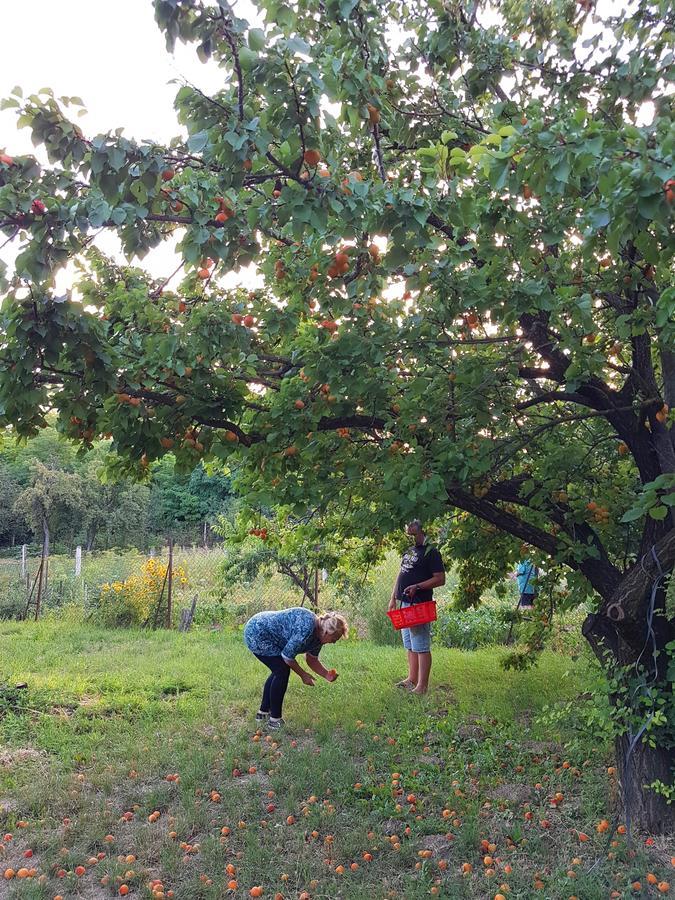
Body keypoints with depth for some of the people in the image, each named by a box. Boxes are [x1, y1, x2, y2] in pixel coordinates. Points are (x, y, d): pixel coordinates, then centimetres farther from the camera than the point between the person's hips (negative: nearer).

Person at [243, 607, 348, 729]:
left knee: (279, 671, 15)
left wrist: (327, 675, -1)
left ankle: (263, 712, 27)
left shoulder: (318, 634, 2)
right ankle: (275, 719, 2)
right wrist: (303, 675, -7)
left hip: (258, 633, 10)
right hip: (256, 633, -10)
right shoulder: (306, 628, -27)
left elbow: (312, 659, 14)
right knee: (282, 671, -8)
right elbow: (287, 655, -20)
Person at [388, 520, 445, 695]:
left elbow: (440, 579, -13)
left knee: (421, 647, -6)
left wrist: (417, 586, -21)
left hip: (419, 606, -9)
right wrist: (393, 598, 17)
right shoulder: (408, 551, 18)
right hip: (405, 604, 9)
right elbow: (401, 575, 23)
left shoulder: (431, 552, -8)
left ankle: (422, 685, -3)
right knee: (410, 646, 15)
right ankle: (412, 679, 24)